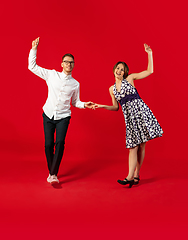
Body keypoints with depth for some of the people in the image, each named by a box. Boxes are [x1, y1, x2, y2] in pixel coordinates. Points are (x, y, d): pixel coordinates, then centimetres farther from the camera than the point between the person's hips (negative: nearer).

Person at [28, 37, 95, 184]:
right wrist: (34, 49, 0)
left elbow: (75, 102, 14)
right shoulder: (52, 75, 2)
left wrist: (85, 105, -4)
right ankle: (51, 172, 18)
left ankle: (53, 174, -14)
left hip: (63, 117, 0)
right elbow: (32, 66, 5)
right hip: (48, 114, 0)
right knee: (48, 144, -2)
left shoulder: (75, 84, 5)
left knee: (60, 143, -18)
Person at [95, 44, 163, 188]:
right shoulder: (112, 89, 16)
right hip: (129, 116, 3)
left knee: (141, 145, 0)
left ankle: (136, 175, 9)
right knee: (133, 146, -3)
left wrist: (150, 54, -2)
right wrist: (103, 106, 7)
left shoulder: (130, 78, 7)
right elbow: (116, 107, 20)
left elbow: (149, 71, 3)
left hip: (140, 110, -2)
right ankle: (131, 176, -1)